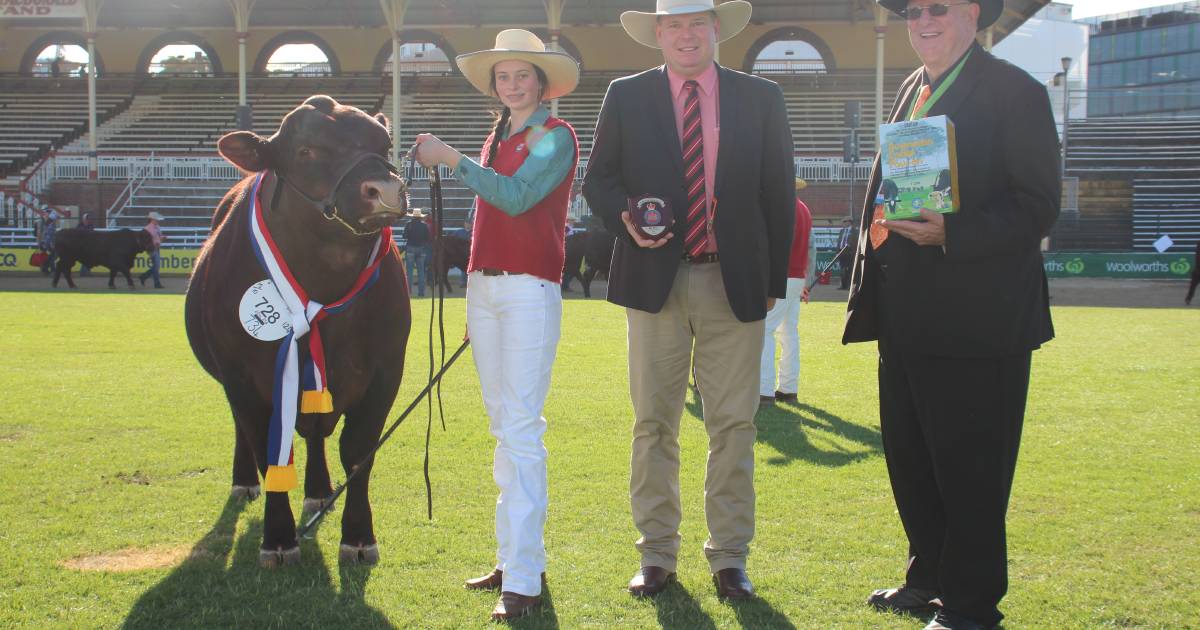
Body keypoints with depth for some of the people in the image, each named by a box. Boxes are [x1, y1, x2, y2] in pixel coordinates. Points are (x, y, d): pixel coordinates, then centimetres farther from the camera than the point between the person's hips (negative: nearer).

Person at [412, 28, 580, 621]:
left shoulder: (555, 135, -3)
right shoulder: (497, 138, 18)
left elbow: (517, 196, -19)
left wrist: (451, 158, -17)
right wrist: (475, 304, 19)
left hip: (529, 289, -8)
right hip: (483, 287, 8)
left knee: (521, 428, -12)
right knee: (503, 428, 10)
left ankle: (523, 580, -11)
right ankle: (513, 556, 17)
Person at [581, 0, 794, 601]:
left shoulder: (762, 98, 7)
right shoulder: (626, 97, 7)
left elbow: (779, 195, 8)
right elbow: (597, 179, 10)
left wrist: (774, 279, 4)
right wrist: (626, 219, -12)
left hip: (735, 283, 0)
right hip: (655, 280, 0)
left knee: (734, 426, 3)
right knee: (653, 423, 5)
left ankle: (730, 557, 14)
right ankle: (656, 556, 16)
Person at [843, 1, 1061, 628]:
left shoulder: (1013, 92, -9)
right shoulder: (912, 90, 16)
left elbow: (1037, 206, -14)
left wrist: (949, 234, -25)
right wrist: (869, 282, 13)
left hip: (974, 321, -8)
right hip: (906, 318, 8)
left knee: (969, 471, 1)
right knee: (908, 459, 17)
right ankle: (930, 579, 34)